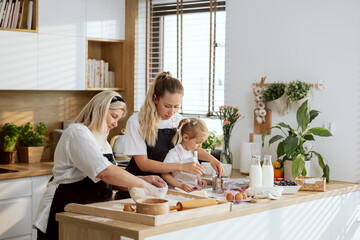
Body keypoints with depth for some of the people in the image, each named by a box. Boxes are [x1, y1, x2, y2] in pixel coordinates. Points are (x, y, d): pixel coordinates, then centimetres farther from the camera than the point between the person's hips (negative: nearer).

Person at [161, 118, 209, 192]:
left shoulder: (194, 152, 13)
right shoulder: (174, 154, -12)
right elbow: (164, 174, -11)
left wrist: (199, 180, 11)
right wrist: (180, 185, -17)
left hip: (193, 190, 6)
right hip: (178, 191, -6)